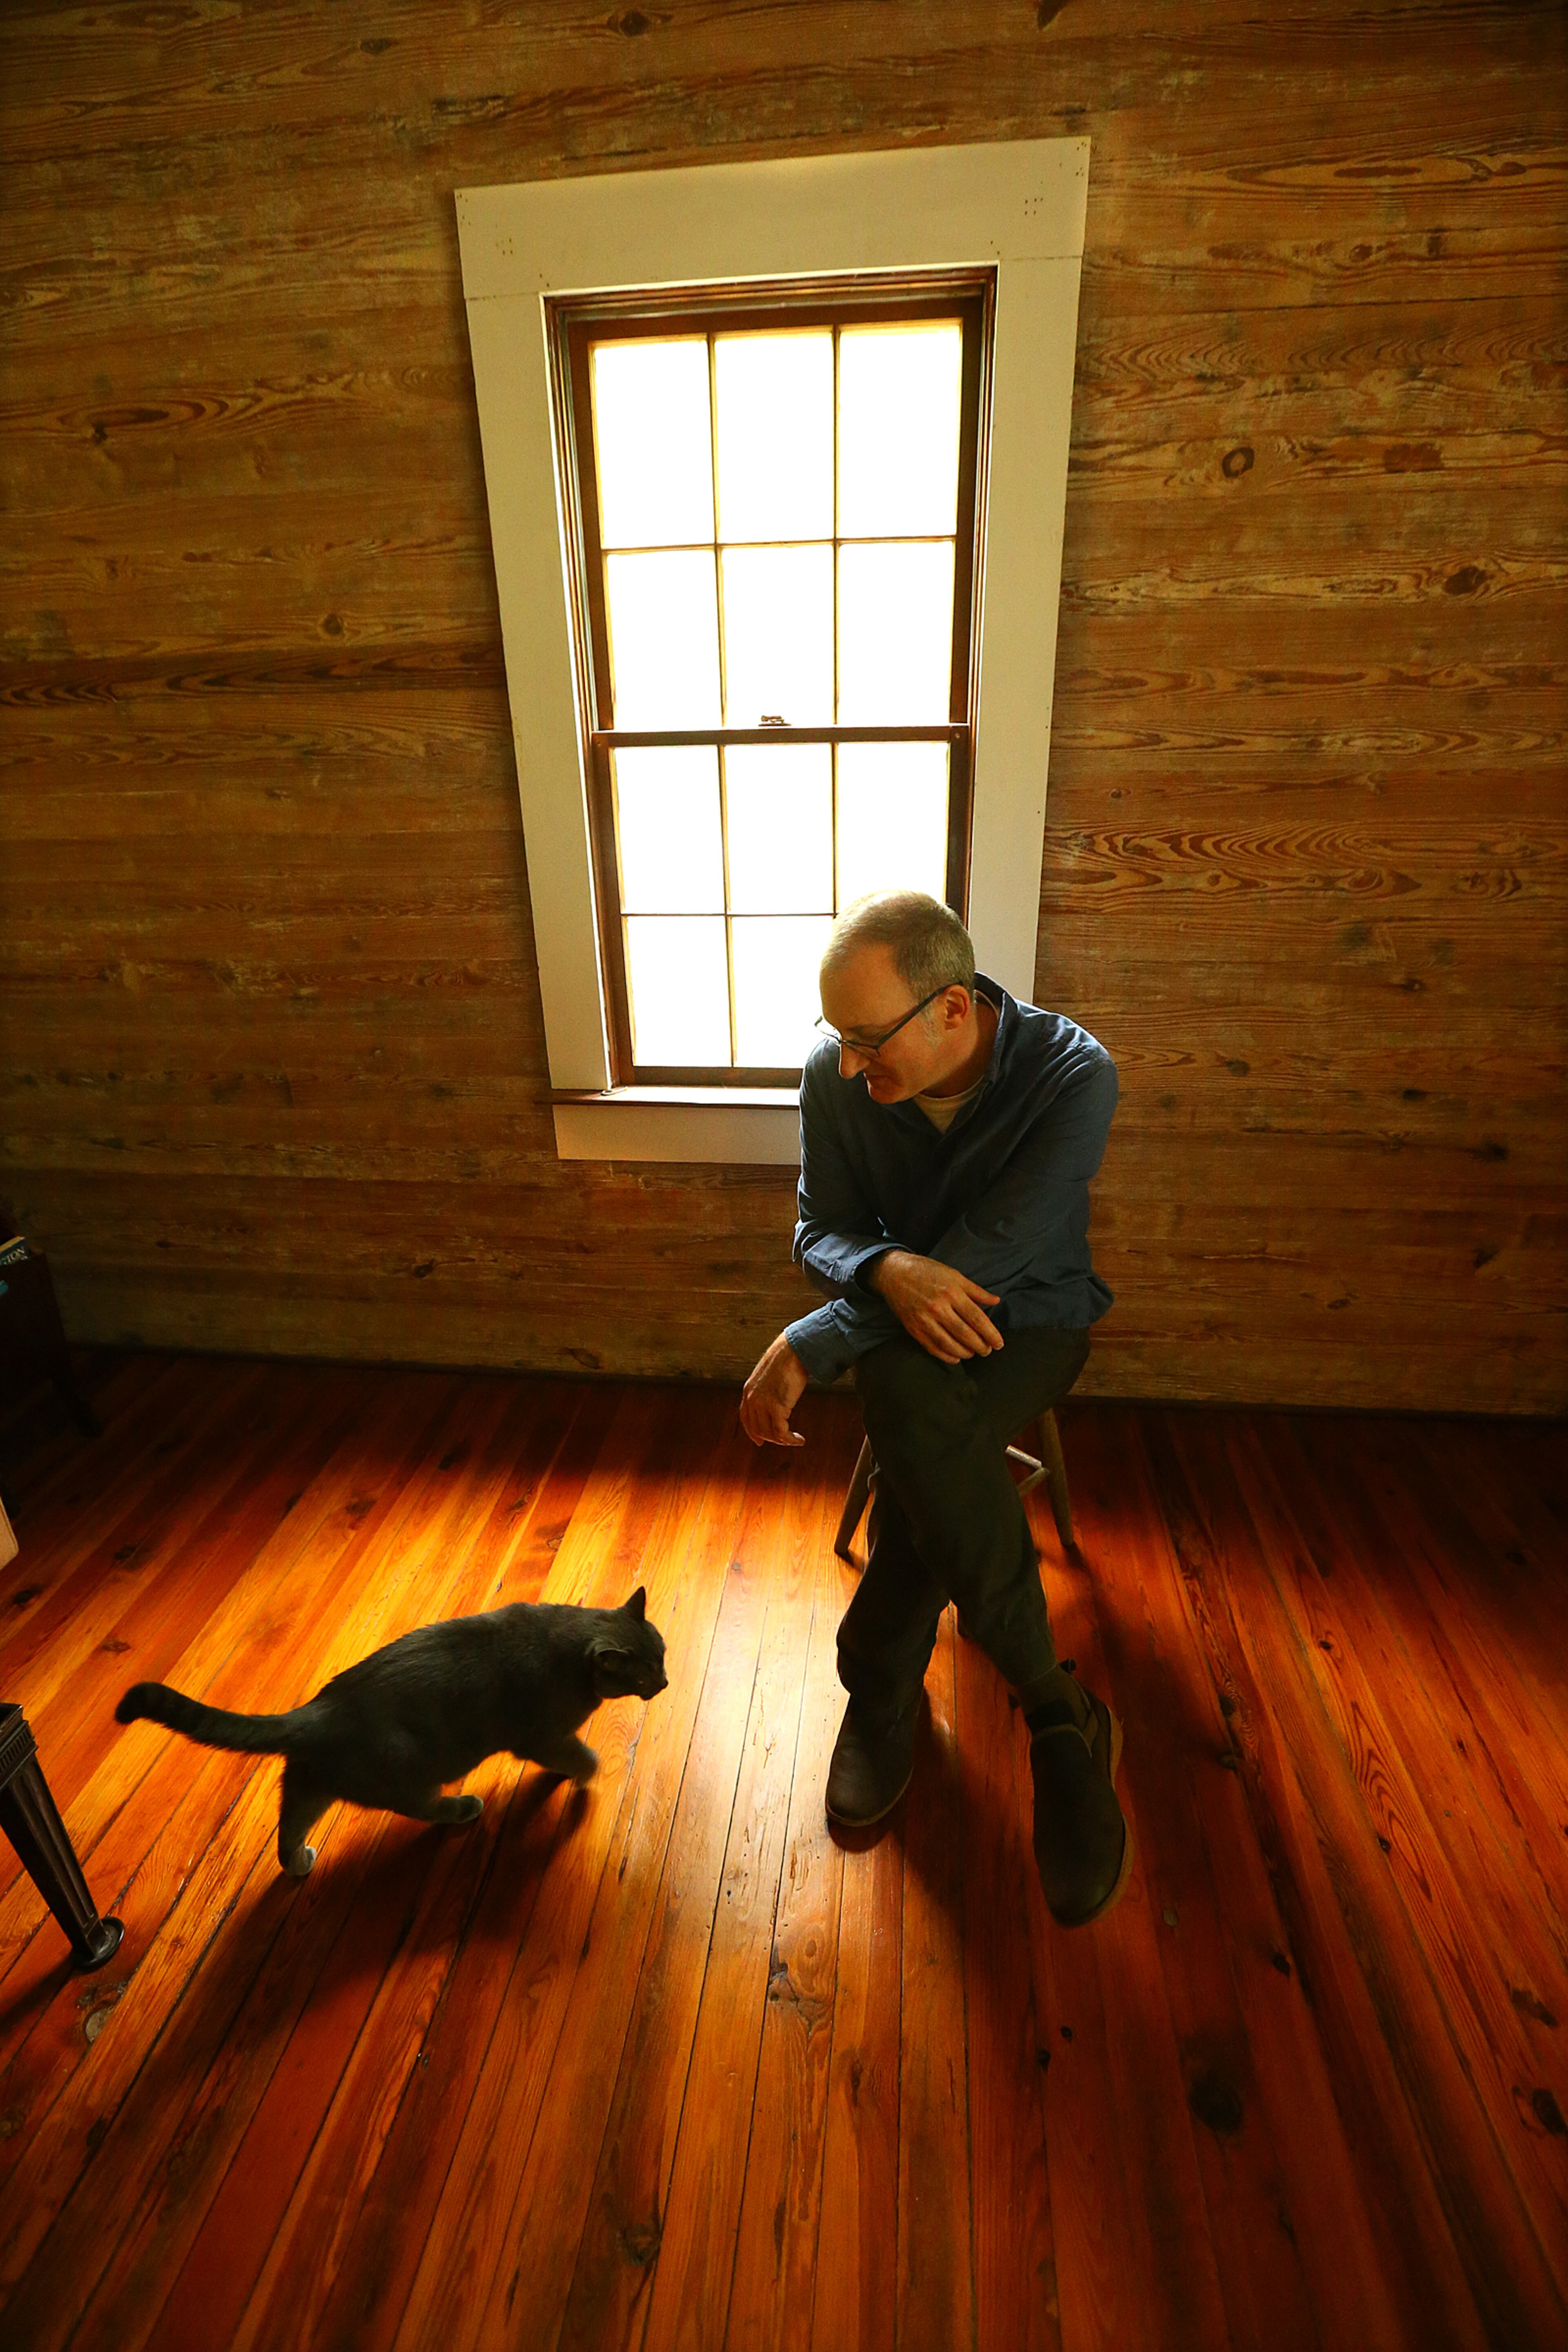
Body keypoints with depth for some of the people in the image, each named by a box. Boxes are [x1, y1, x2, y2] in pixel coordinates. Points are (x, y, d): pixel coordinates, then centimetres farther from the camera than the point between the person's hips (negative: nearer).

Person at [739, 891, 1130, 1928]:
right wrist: (890, 1271, -30)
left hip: (1030, 1318, -2)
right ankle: (1057, 1714, -17)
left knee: (923, 1453, -34)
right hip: (901, 1330, 3)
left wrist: (804, 1349, -28)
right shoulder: (836, 1073, -13)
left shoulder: (1074, 1075, -24)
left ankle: (883, 1685, -7)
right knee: (925, 1417, -34)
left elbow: (983, 1262, -28)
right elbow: (821, 1230, -4)